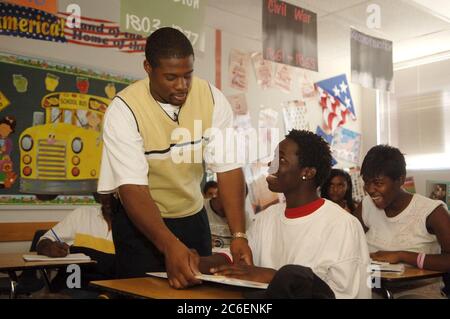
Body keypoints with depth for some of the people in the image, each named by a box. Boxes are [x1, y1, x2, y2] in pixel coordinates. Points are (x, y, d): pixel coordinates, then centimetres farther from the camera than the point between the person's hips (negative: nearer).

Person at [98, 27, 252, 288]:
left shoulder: (213, 99, -14)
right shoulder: (124, 109, -23)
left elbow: (229, 168, -16)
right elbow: (132, 188, -29)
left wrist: (239, 235, -27)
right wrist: (170, 245, -42)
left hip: (194, 217, 4)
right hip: (139, 220, -3)